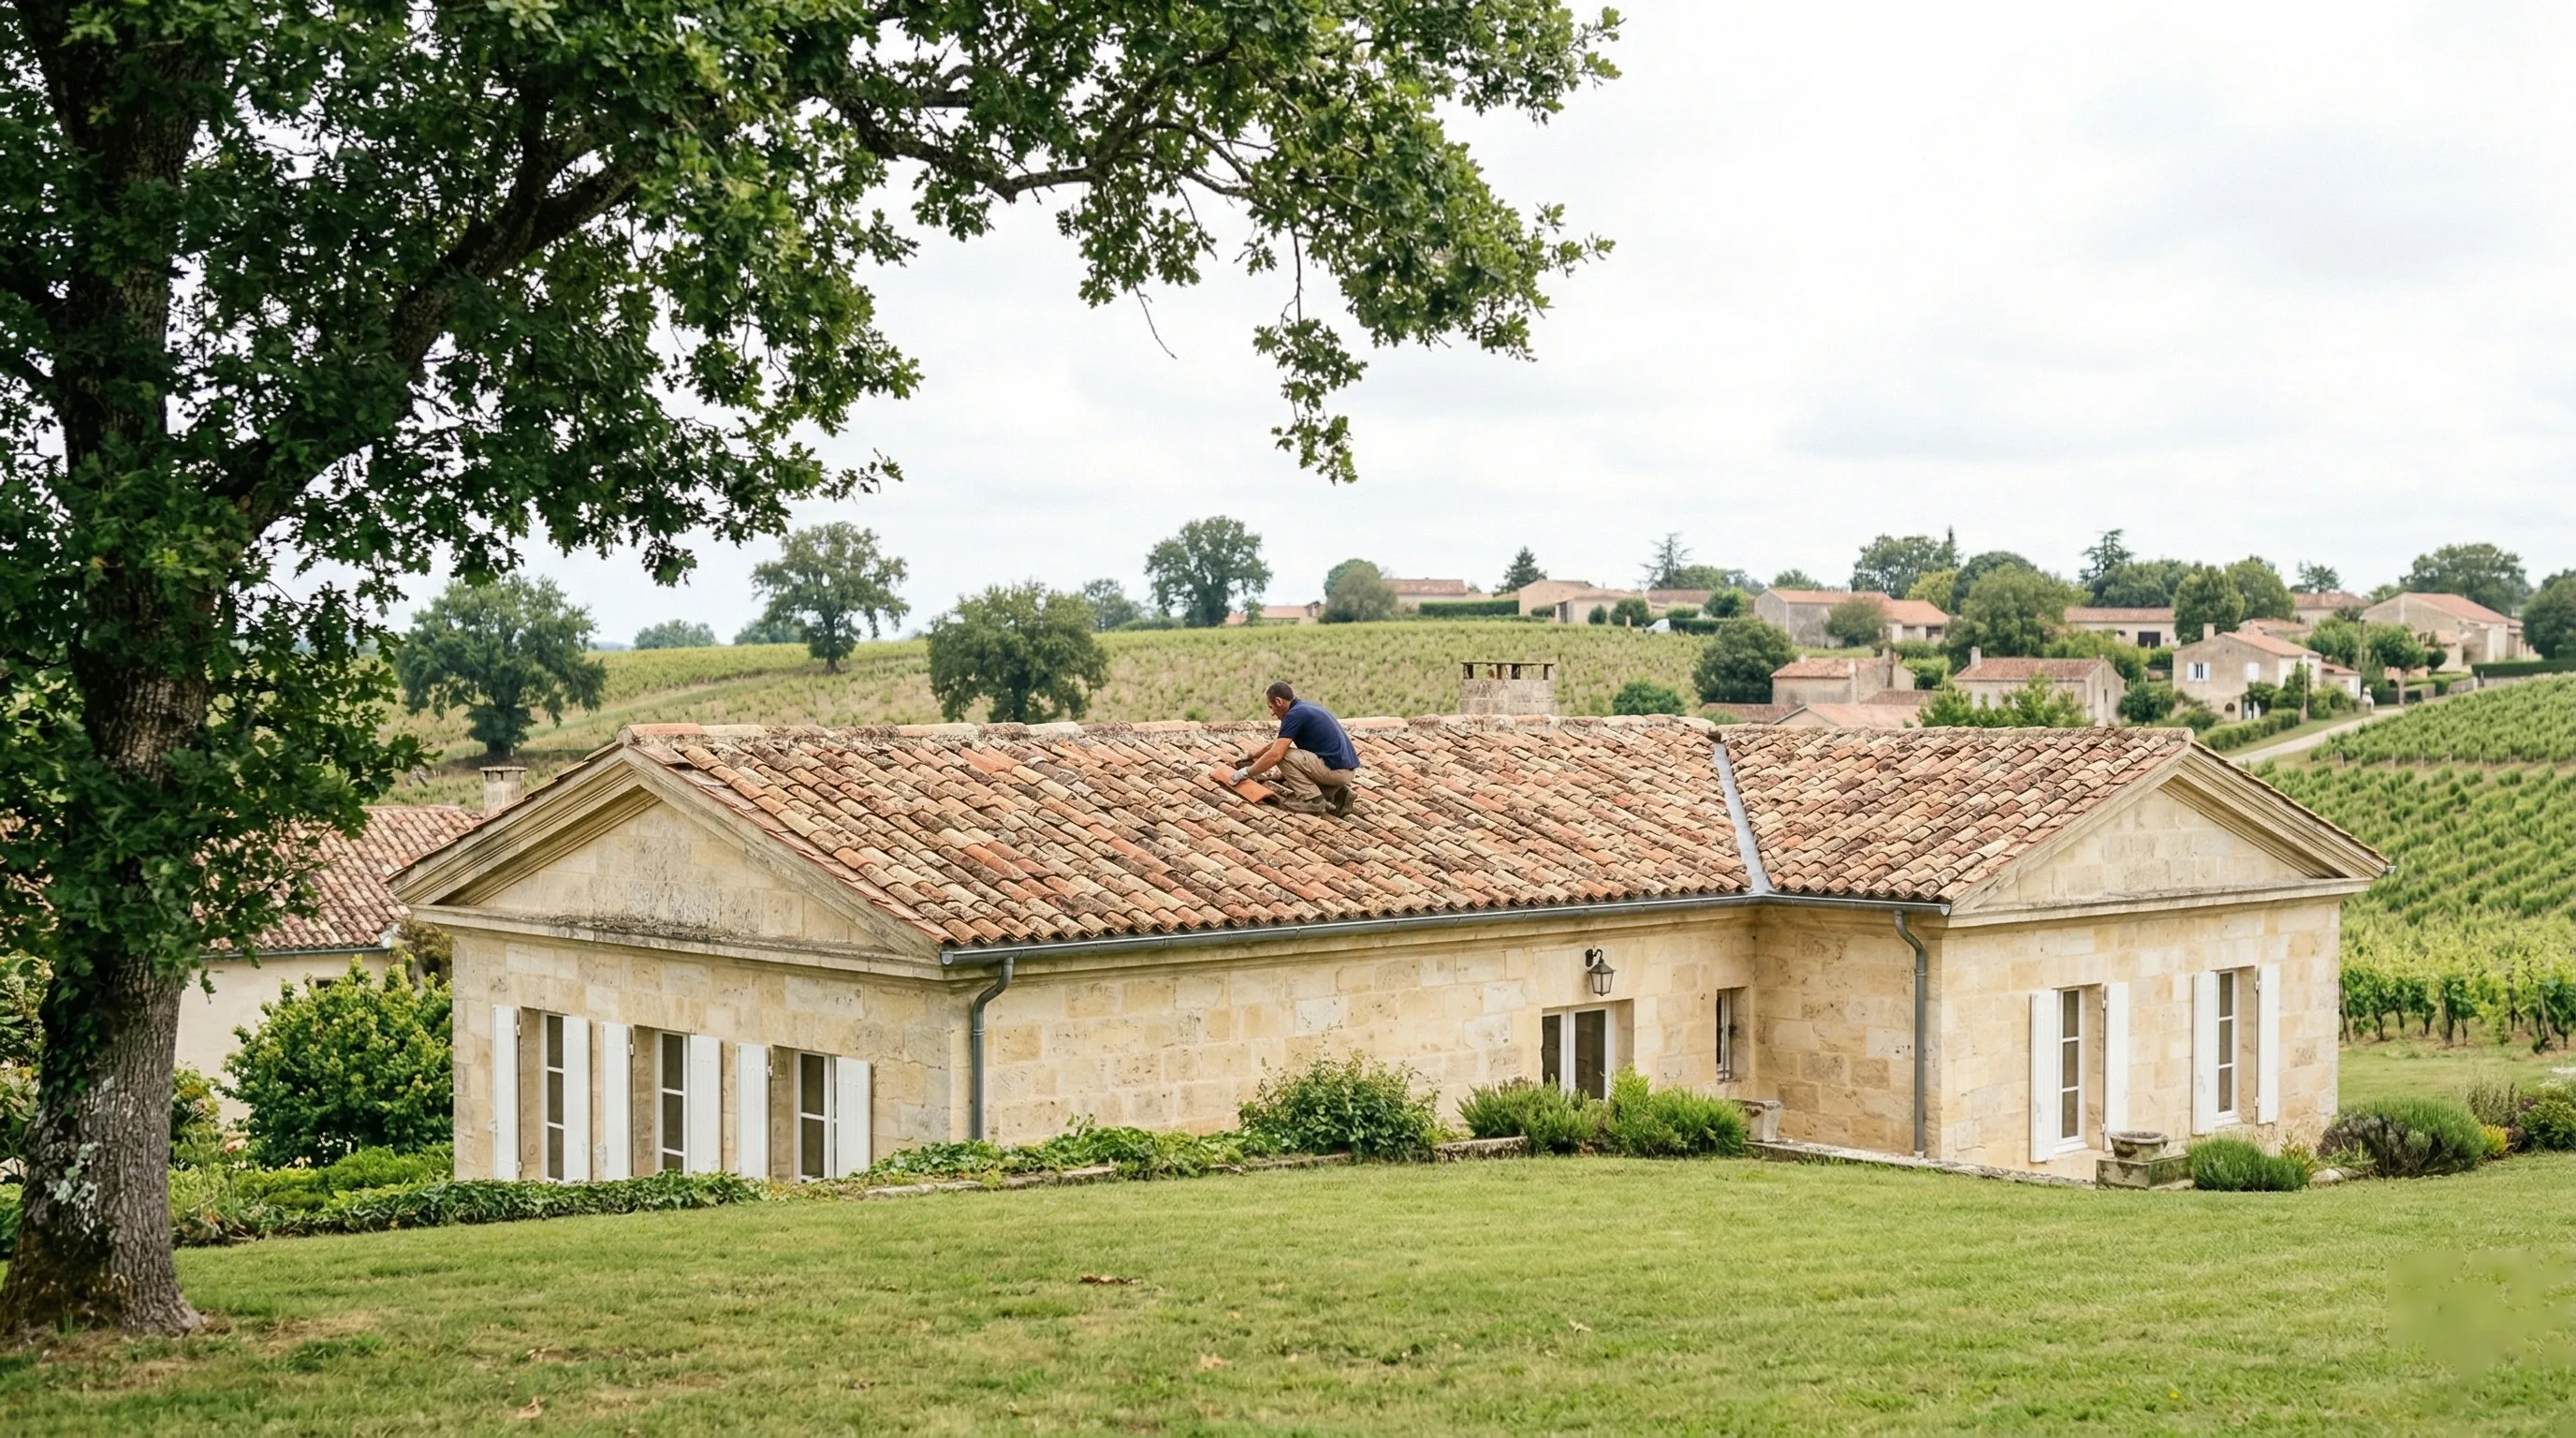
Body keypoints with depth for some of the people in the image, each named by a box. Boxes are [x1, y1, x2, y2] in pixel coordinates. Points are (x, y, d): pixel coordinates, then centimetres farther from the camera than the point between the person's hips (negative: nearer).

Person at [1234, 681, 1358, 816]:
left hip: (1336, 769, -9)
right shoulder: (1306, 708, 19)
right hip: (1347, 770, 9)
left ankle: (1312, 800, -5)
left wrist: (1246, 772, -5)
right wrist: (1255, 753, 42)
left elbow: (1275, 755, -16)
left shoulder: (1295, 714, -10)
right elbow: (1280, 742, 35)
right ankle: (1336, 796, 9)